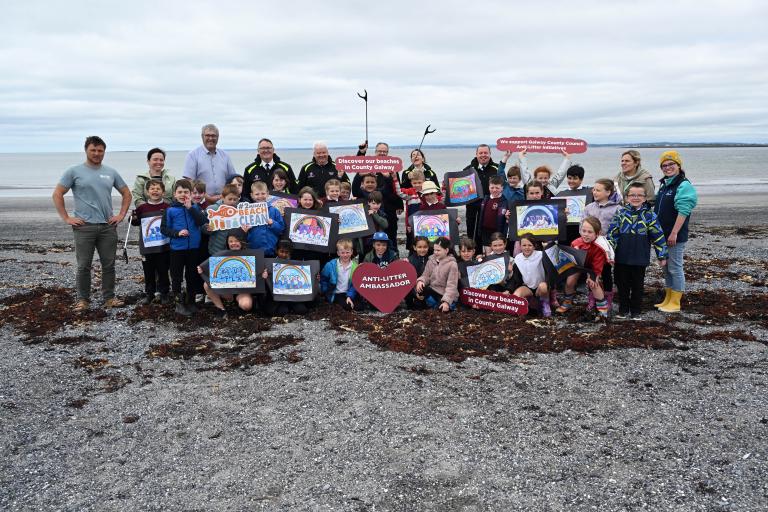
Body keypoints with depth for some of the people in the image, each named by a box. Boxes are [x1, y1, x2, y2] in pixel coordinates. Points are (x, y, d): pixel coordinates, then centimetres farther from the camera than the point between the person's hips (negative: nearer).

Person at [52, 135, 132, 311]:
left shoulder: (111, 173, 10)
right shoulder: (74, 172, 0)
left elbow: (127, 193, 17)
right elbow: (57, 194, 1)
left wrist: (121, 215, 7)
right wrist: (66, 218, -5)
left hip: (108, 226, 3)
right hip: (84, 226, -3)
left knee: (109, 264, 7)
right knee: (84, 265, 3)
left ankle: (109, 298, 17)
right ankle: (83, 300, 14)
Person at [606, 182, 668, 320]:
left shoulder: (649, 215, -3)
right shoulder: (621, 213, 0)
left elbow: (658, 236, 0)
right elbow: (612, 233, -1)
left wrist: (662, 255, 0)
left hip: (640, 258, -1)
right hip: (622, 257, 1)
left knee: (638, 285, 9)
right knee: (622, 284, 10)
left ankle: (635, 311, 22)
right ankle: (623, 310, 24)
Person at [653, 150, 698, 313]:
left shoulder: (684, 185, -13)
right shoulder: (664, 185, 15)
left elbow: (683, 212, -20)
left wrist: (674, 233, -24)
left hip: (675, 237, -9)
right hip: (662, 235, 9)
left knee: (675, 268, -2)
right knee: (666, 268, 15)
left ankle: (675, 303, 5)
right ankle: (667, 299, 26)